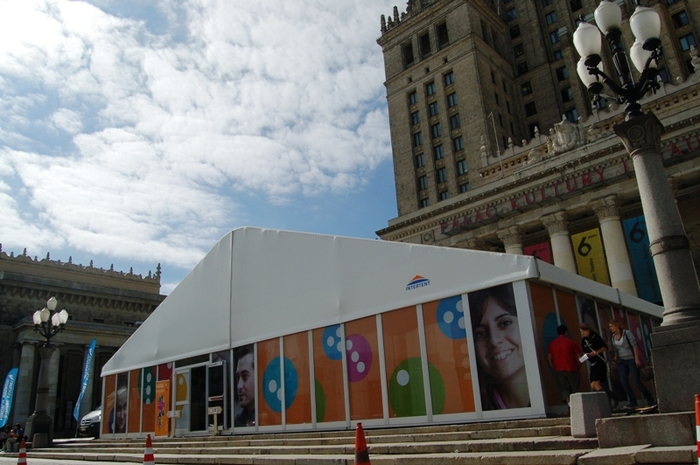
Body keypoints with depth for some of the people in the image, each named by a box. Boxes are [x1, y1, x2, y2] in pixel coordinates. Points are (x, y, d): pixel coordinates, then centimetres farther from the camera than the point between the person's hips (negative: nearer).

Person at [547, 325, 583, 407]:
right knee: (574, 388, 11)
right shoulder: (570, 342, -2)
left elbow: (549, 358, 3)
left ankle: (567, 400, -13)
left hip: (559, 370, 2)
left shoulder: (552, 344, 5)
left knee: (564, 388, 9)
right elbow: (580, 355, -2)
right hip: (571, 369, -2)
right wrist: (579, 367, 9)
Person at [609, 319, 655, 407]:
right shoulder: (613, 337, 9)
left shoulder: (626, 333, -8)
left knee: (636, 381, -8)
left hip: (631, 359, -6)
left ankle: (650, 400, 8)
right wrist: (615, 360, 5)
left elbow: (634, 345, -12)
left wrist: (637, 359, -17)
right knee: (624, 382, -5)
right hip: (622, 361, 6)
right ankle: (633, 402, 3)